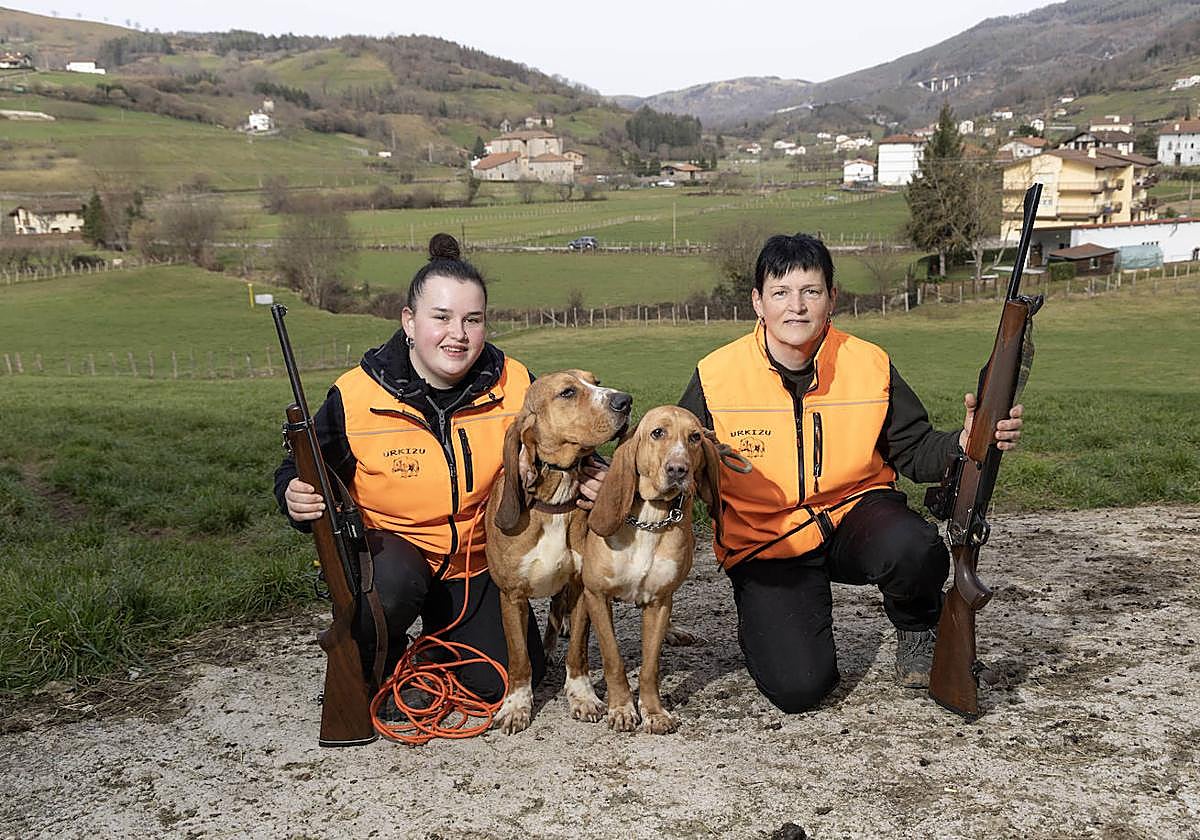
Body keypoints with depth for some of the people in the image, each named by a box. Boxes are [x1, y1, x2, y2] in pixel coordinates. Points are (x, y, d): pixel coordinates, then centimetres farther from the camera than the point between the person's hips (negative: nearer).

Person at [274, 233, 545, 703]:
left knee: (505, 681, 0)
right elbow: (305, 472, -6)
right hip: (387, 545, -3)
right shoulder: (355, 397, -19)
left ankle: (441, 633, 34)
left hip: (479, 559, 3)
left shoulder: (515, 387, -13)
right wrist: (295, 498, -30)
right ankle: (382, 669, 0)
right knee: (386, 591, -37)